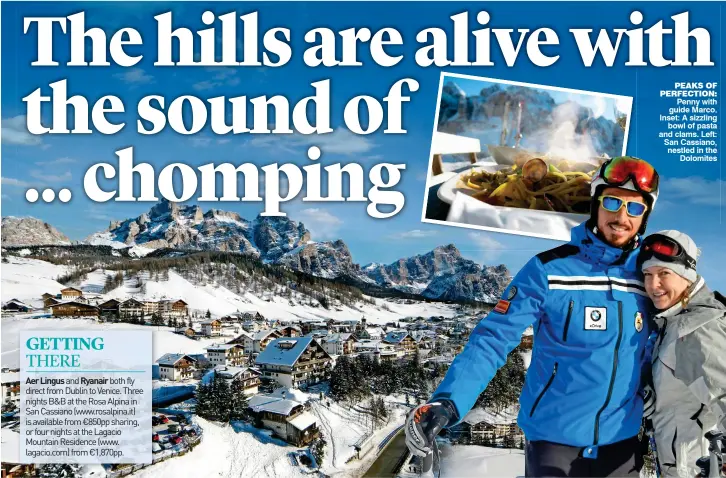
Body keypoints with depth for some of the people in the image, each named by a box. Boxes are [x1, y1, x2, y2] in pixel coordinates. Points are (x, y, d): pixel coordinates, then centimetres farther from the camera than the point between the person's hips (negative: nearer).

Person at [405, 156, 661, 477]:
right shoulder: (549, 270, -13)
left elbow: (651, 359, 11)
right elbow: (494, 338, -17)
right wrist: (448, 401, -31)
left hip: (620, 445, 4)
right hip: (554, 439, -3)